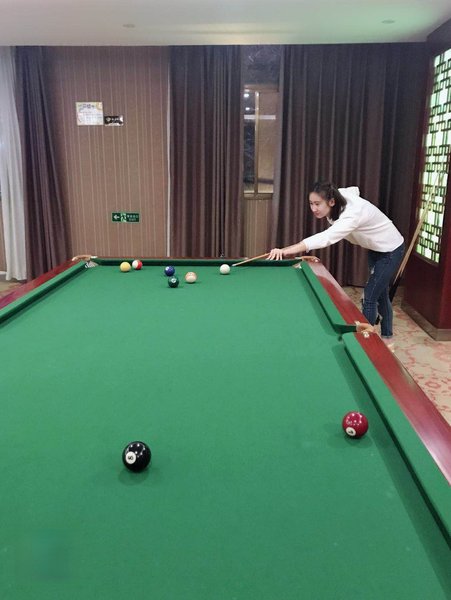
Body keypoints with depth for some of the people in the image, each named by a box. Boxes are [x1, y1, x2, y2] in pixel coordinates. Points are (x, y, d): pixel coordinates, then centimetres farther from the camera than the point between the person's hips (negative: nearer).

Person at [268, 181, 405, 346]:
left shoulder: (353, 214, -41)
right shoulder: (341, 194, -17)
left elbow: (327, 237, -58)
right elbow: (355, 189, 9)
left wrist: (286, 250, -71)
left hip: (390, 250, -9)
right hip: (375, 248, 9)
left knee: (369, 298, -8)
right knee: (380, 294, 17)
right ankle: (387, 339, 32)